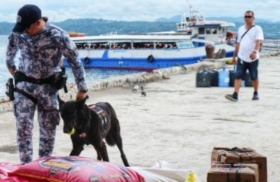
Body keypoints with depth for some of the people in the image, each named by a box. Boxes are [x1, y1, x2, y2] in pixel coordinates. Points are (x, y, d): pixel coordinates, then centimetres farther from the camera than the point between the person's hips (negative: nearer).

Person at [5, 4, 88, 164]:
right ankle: (26, 165, -1)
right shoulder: (18, 33, -10)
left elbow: (75, 61, -12)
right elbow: (11, 51, 14)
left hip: (48, 85, -2)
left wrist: (82, 89, -10)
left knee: (48, 128, 5)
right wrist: (11, 66, 27)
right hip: (25, 83, 2)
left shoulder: (58, 36, -21)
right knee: (23, 126, -6)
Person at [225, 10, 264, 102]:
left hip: (253, 58, -4)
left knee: (254, 77, 9)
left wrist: (255, 51, -37)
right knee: (238, 76, -8)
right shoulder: (240, 29, 13)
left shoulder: (257, 29, -5)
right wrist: (234, 56, 19)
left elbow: (258, 41, -20)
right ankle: (235, 95, -15)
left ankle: (256, 94, 26)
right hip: (241, 58, 4)